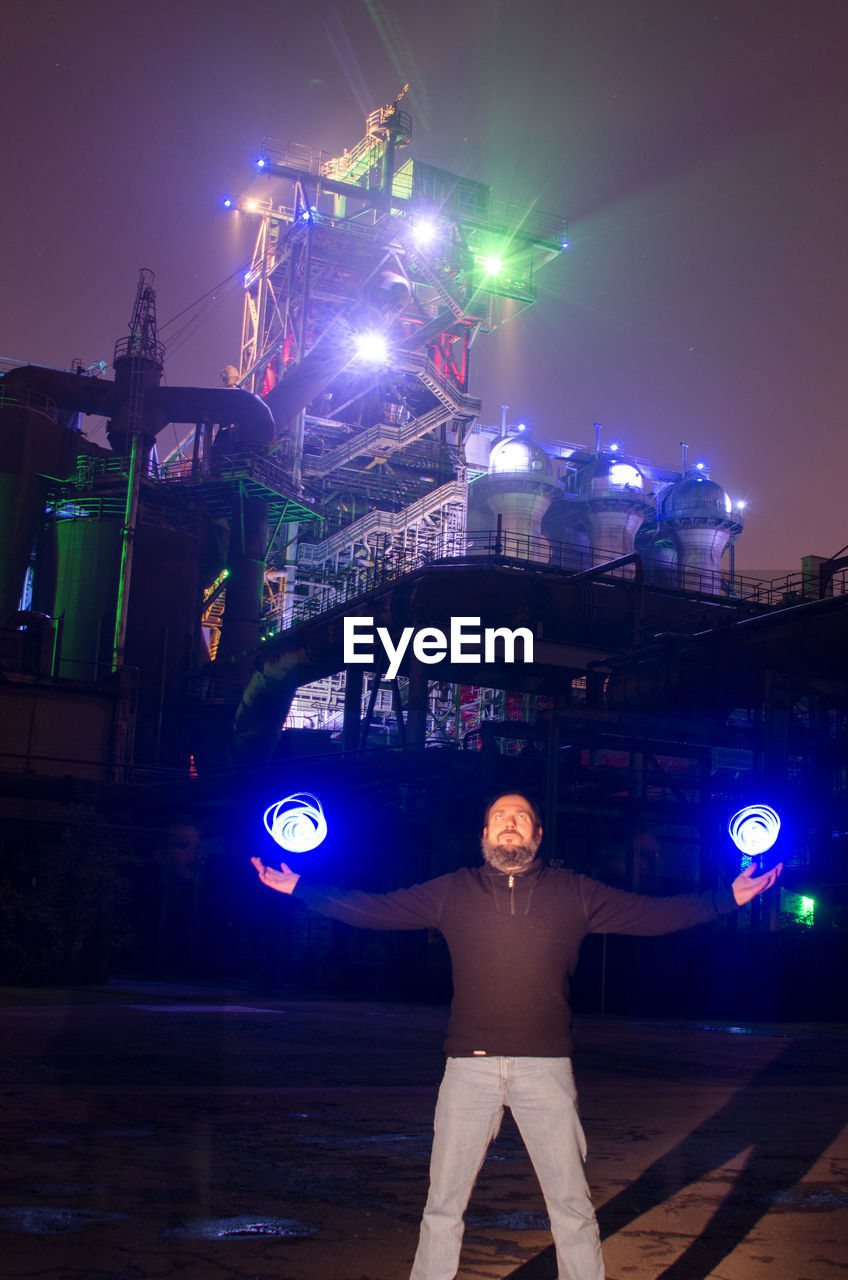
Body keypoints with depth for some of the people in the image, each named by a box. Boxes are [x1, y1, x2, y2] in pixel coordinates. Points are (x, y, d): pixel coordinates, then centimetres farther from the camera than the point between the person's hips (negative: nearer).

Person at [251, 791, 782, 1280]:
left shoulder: (573, 893, 6)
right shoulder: (455, 892, 7)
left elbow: (653, 914, 7)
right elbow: (373, 909, 9)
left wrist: (728, 897, 2)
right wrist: (300, 887, 5)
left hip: (545, 1067, 0)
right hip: (470, 1065, 1)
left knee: (573, 1205, 6)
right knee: (444, 1203, 8)